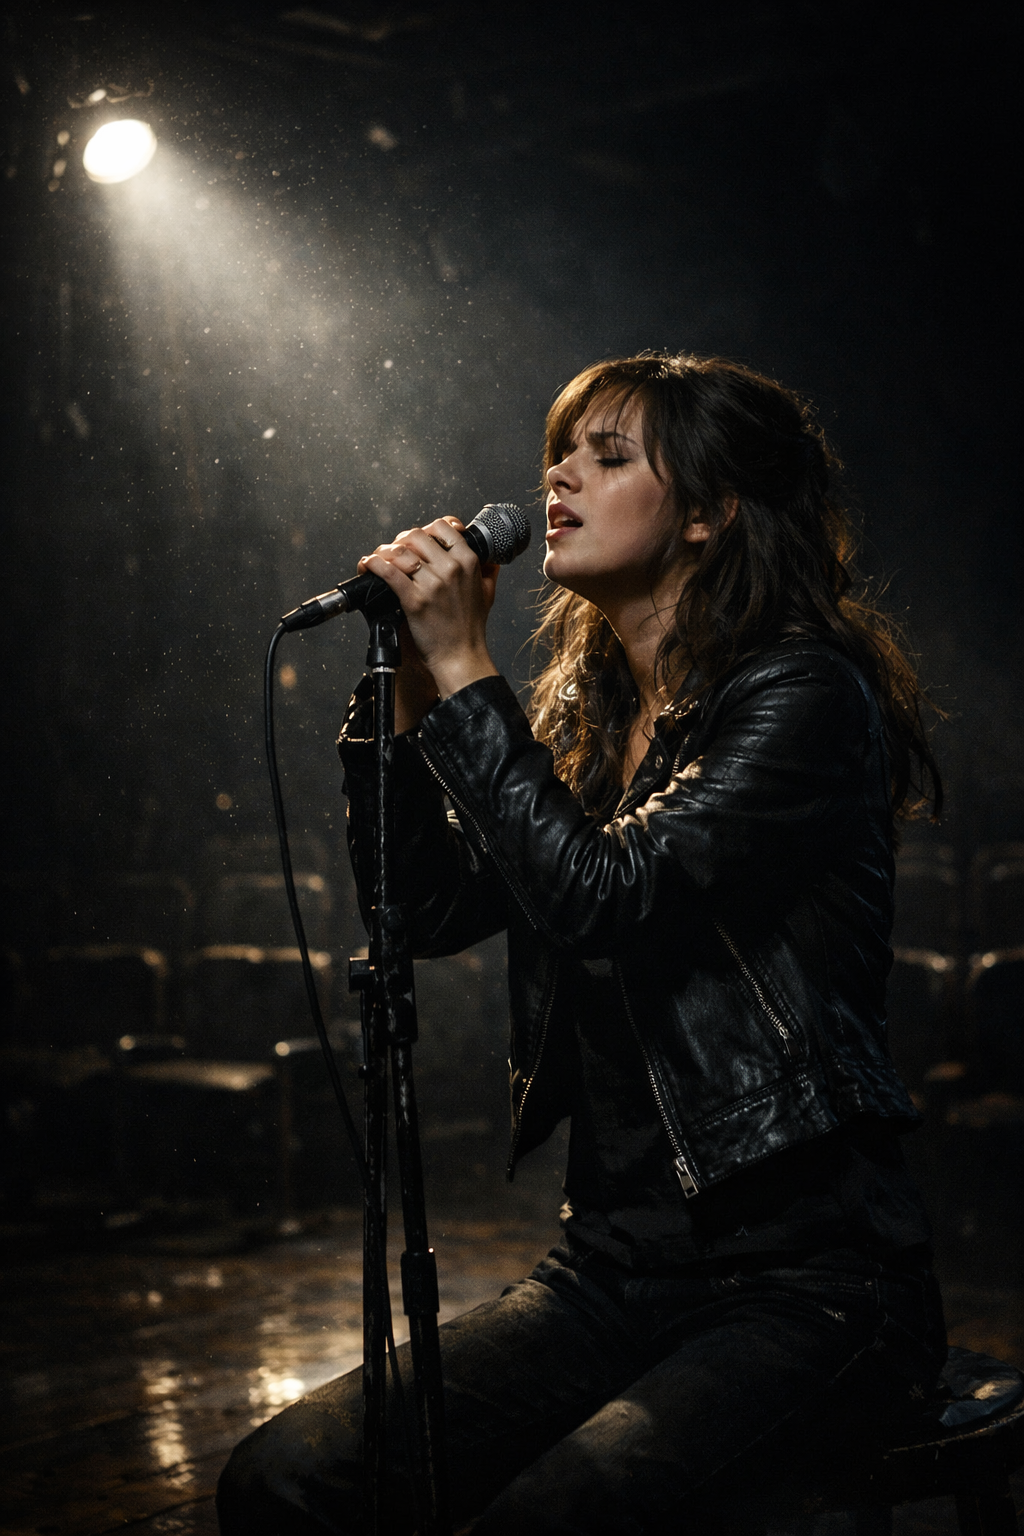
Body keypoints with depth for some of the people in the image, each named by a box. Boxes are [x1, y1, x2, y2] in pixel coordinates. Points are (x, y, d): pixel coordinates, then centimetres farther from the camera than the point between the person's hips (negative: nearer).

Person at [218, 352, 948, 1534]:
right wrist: (407, 684, 0)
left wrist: (461, 670, -18)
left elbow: (607, 901, -22)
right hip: (612, 1274, 6)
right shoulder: (587, 707, 13)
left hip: (803, 1284, -6)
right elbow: (428, 909, 9)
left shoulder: (804, 694, -10)